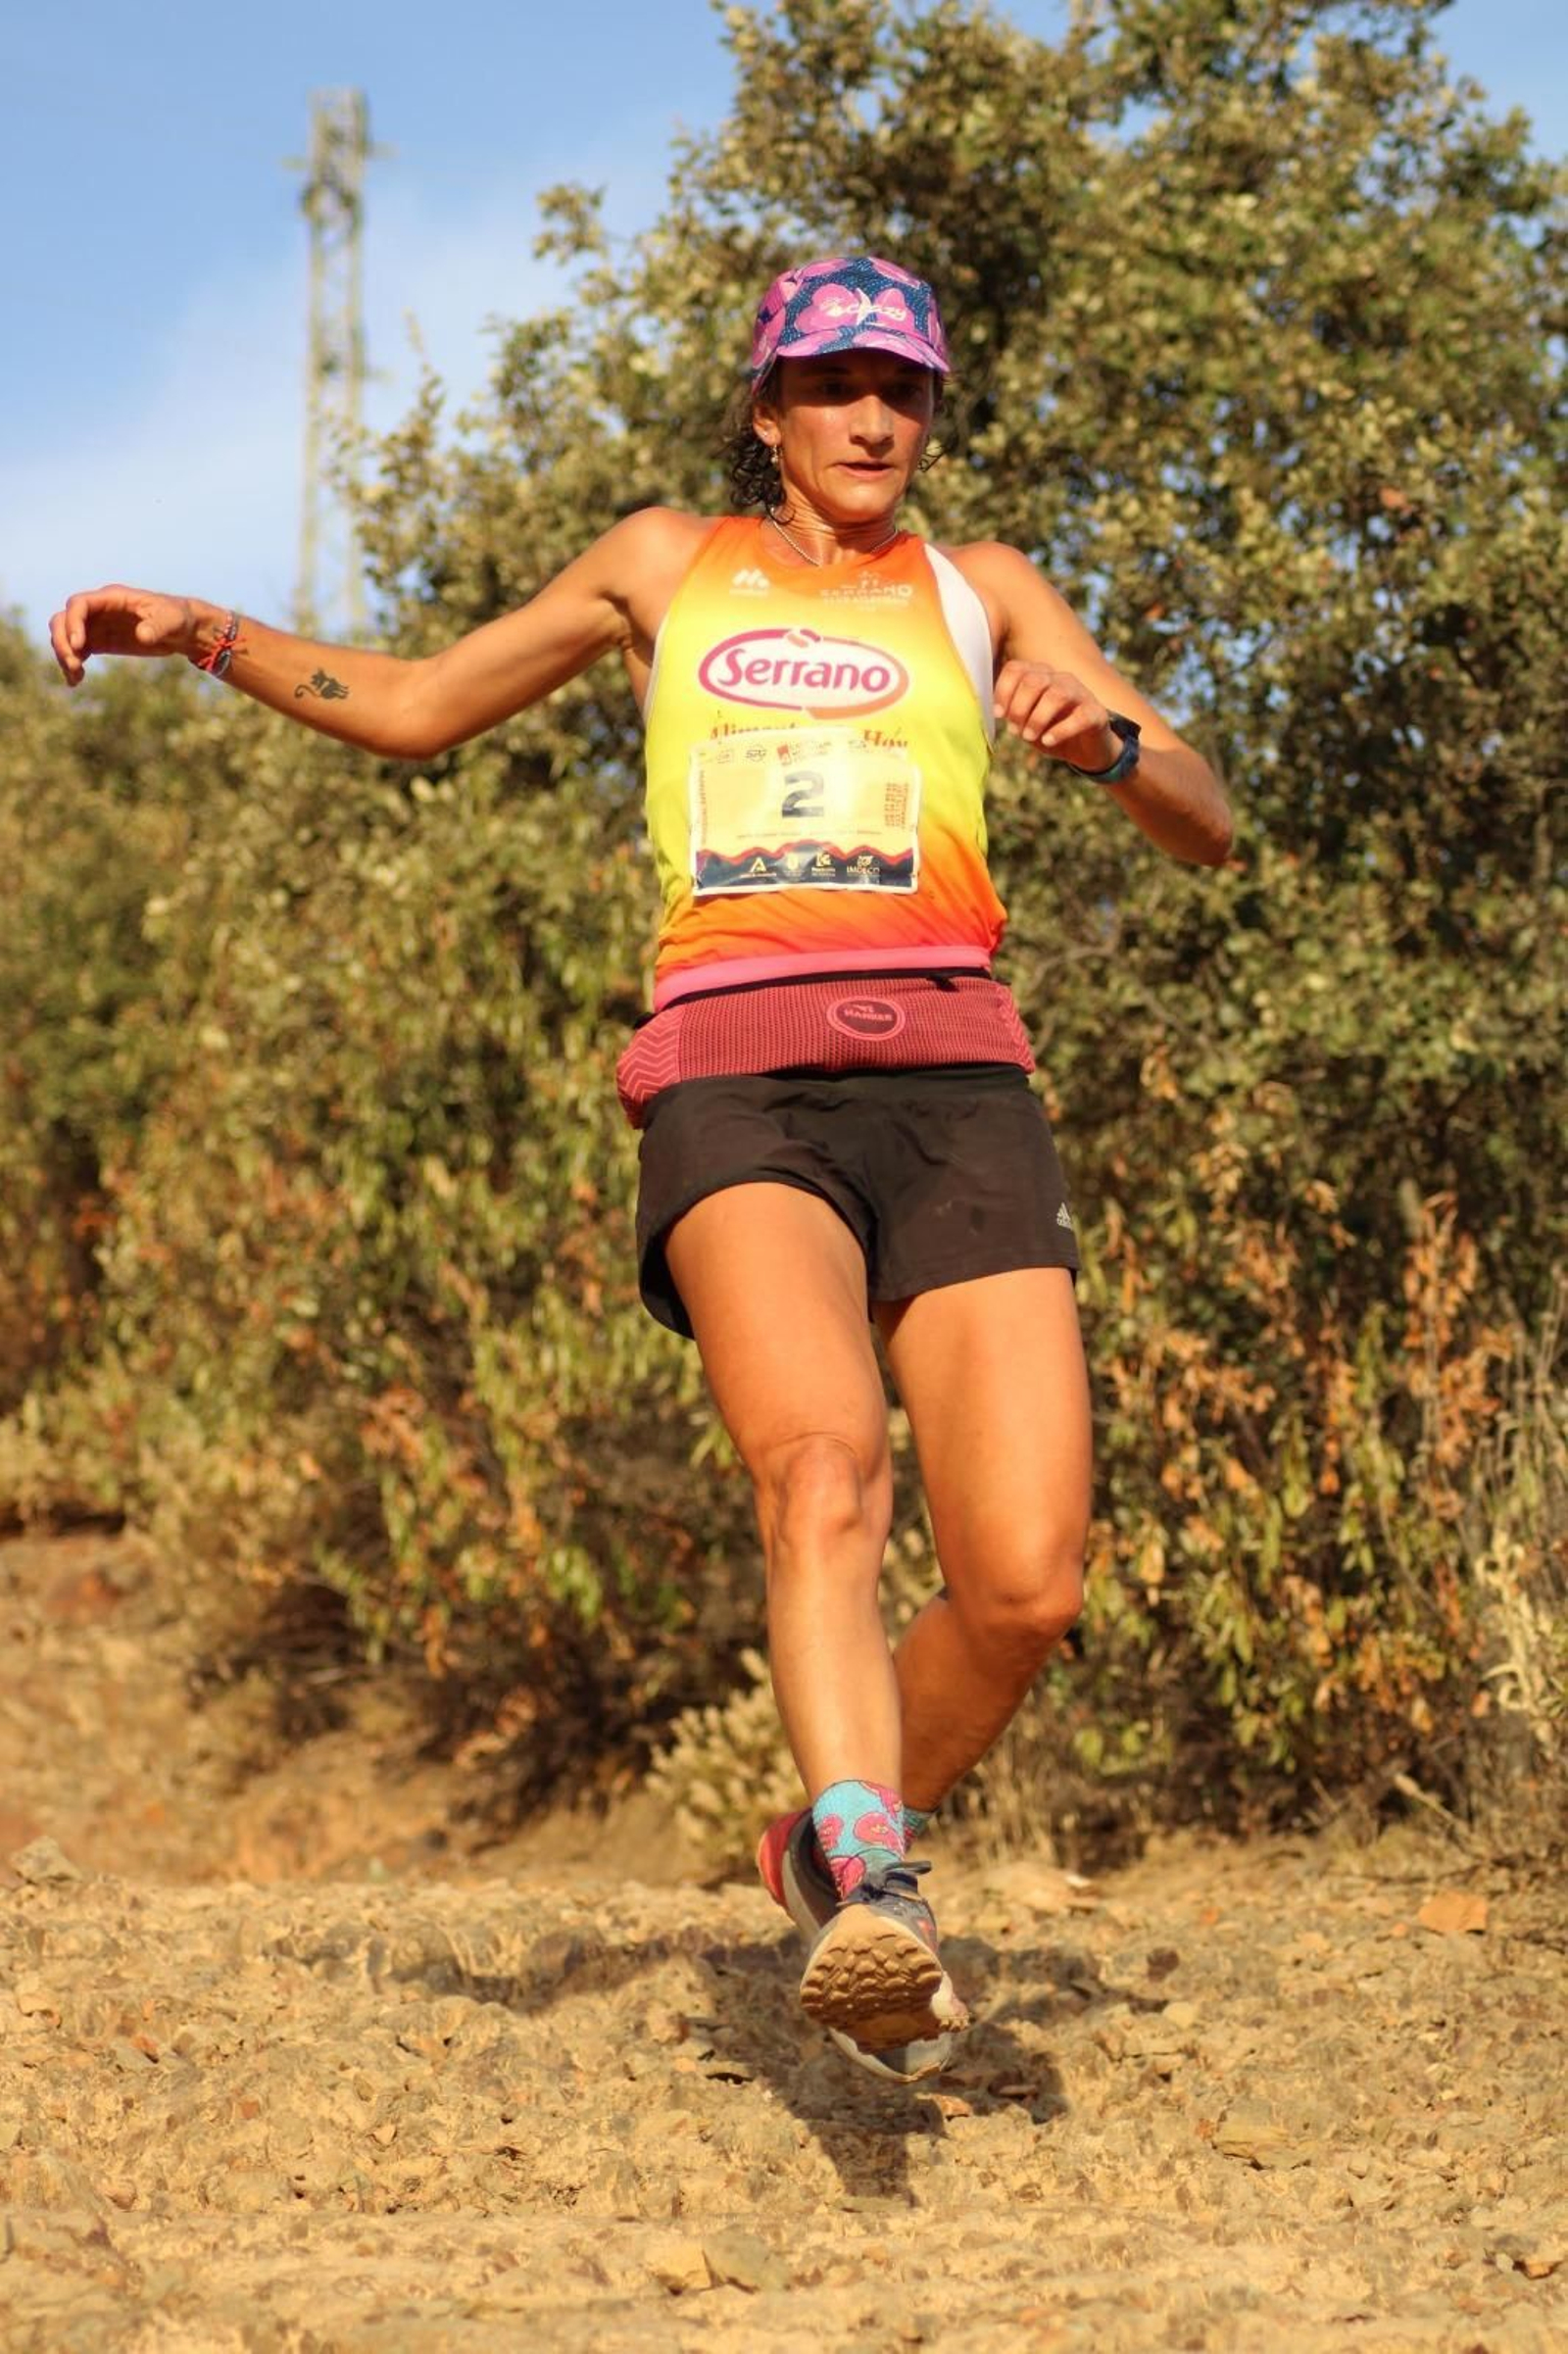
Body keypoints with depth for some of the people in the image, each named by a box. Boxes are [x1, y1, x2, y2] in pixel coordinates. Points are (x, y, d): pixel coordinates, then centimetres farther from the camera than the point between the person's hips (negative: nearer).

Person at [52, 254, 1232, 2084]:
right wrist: (209, 636, 15)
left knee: (1025, 1591, -12)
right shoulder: (667, 565, 24)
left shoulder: (975, 591, 22)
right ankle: (874, 1910, -46)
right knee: (822, 1463, -32)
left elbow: (1204, 832, 15)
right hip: (735, 1091, -1)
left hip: (952, 1090, 1)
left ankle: (838, 1848, 15)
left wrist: (1107, 738, -7)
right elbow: (417, 708, 29)